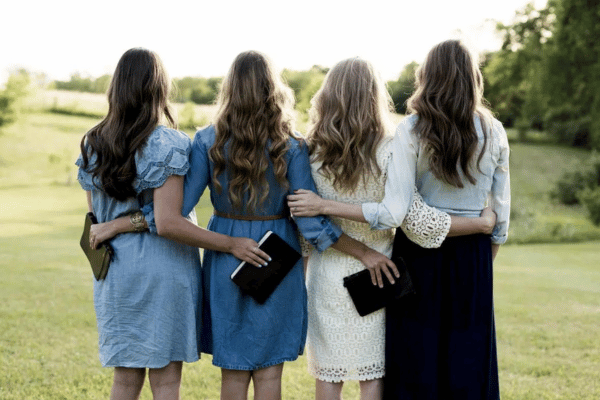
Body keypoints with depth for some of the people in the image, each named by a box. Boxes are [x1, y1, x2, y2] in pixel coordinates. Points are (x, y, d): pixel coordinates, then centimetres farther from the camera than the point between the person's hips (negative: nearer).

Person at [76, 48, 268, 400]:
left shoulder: (93, 146, 5)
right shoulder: (169, 146, -13)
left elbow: (95, 218, 7)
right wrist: (231, 244, -16)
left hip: (116, 272, 5)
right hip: (164, 270, -5)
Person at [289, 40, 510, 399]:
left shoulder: (412, 131, -11)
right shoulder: (493, 133, -2)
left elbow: (393, 214, -17)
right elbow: (501, 213, 3)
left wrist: (322, 205, -11)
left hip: (420, 256, -2)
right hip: (472, 257, 2)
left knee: (415, 369, 9)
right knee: (468, 367, 10)